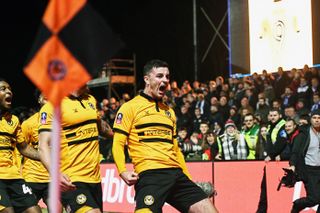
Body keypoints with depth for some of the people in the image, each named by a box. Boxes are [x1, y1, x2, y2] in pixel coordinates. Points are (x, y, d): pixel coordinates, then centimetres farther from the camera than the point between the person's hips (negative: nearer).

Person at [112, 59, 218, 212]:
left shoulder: (169, 111, 25)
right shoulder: (130, 107, 4)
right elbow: (118, 143, -1)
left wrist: (188, 177, 24)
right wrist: (123, 171, -15)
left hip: (176, 174, 7)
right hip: (149, 174, -6)